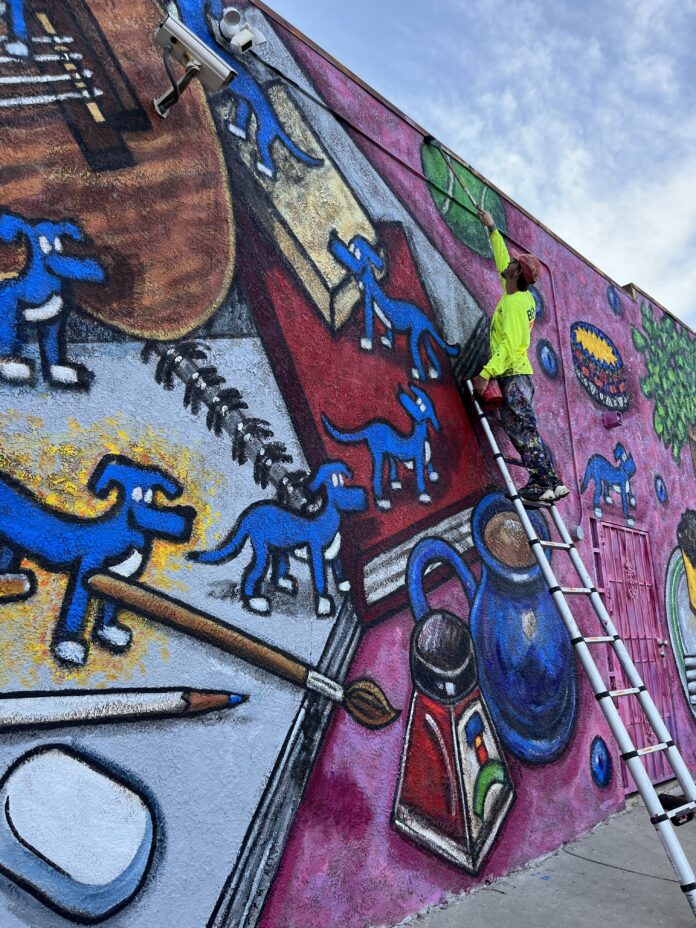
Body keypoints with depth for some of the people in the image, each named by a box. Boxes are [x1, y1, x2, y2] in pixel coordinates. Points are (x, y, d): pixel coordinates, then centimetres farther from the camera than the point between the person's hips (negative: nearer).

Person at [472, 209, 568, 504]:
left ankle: (544, 482, -14)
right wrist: (492, 229, 39)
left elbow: (509, 343, -21)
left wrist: (486, 373, -28)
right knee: (522, 430, 7)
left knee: (523, 430, -13)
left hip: (513, 374, -9)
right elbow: (501, 261, 31)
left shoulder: (514, 302, -10)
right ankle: (551, 481, 6)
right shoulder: (521, 296, 17)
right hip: (516, 373, 9)